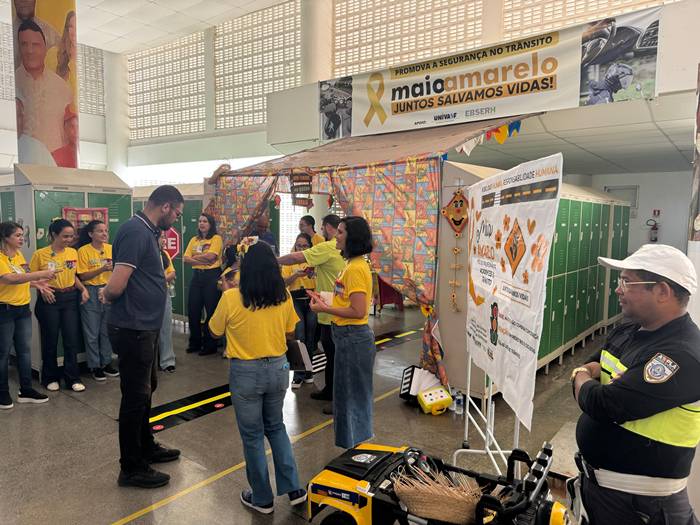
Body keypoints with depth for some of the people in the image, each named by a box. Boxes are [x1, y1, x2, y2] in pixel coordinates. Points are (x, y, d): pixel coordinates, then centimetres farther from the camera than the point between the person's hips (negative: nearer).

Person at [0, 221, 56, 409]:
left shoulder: (19, 255, 9)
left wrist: (36, 283, 2)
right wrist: (40, 273, -28)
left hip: (23, 308, 7)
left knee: (25, 350, 10)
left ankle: (26, 390, 20)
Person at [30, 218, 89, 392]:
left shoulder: (73, 252, 5)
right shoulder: (40, 254, -7)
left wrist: (83, 289, 3)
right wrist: (42, 288, -19)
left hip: (70, 299, 3)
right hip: (50, 300, -3)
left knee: (71, 339, 4)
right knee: (50, 341, 9)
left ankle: (73, 378, 14)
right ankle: (50, 378, 24)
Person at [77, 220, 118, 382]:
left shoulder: (111, 249, 3)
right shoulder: (83, 250, -7)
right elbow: (83, 276, -10)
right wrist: (102, 269, -21)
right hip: (91, 292, -3)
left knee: (107, 331, 11)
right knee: (92, 333, 5)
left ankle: (107, 363, 23)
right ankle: (95, 366, 17)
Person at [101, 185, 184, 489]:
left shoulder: (147, 232, 11)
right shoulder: (136, 231, -20)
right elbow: (116, 286, -25)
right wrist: (107, 295, -5)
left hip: (144, 327, 10)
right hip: (133, 329, -10)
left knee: (146, 388, 22)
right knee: (136, 396, 2)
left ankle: (146, 447, 40)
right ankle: (131, 469, 17)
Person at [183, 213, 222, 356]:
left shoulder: (216, 238, -3)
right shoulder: (194, 240, 13)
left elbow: (210, 256, -17)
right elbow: (186, 259, 2)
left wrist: (195, 257, -3)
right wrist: (202, 261, -13)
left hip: (212, 276, -6)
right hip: (196, 276, 6)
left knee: (211, 311, 0)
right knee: (192, 310, 8)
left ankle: (210, 345, 11)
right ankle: (195, 343, 23)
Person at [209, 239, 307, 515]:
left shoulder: (231, 298, -17)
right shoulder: (283, 296, -8)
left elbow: (215, 330, 0)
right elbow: (290, 334, 4)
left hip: (245, 373, -3)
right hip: (278, 369, 3)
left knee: (252, 435, 15)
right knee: (276, 427, 24)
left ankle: (262, 498, 29)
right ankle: (294, 488, 24)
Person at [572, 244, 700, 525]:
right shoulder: (629, 330, 1)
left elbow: (602, 405, -29)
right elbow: (587, 368, 13)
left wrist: (582, 380, -8)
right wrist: (592, 373, -10)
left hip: (636, 495, -8)